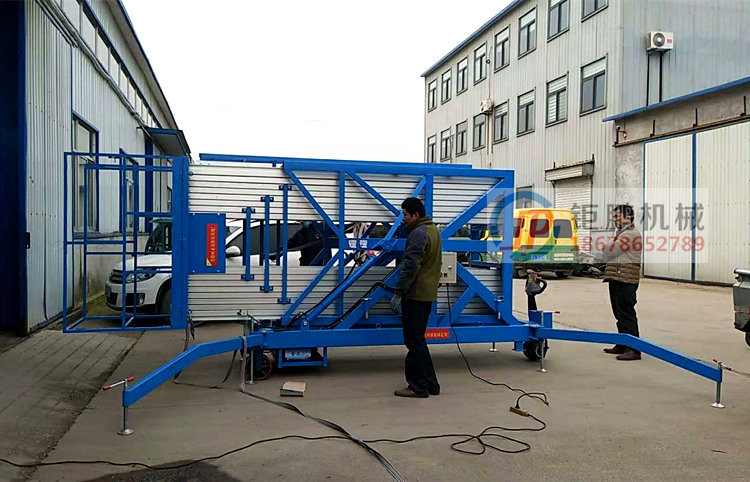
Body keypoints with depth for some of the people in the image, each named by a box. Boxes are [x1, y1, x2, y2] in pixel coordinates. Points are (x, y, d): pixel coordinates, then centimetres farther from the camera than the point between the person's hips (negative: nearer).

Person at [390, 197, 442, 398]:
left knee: (414, 341, -3)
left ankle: (418, 387, 3)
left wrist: (398, 294, -18)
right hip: (427, 295, 10)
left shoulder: (418, 234, -16)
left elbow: (410, 267, -21)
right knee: (417, 340, 17)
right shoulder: (433, 230, 17)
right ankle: (430, 384, 21)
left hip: (415, 294, -10)